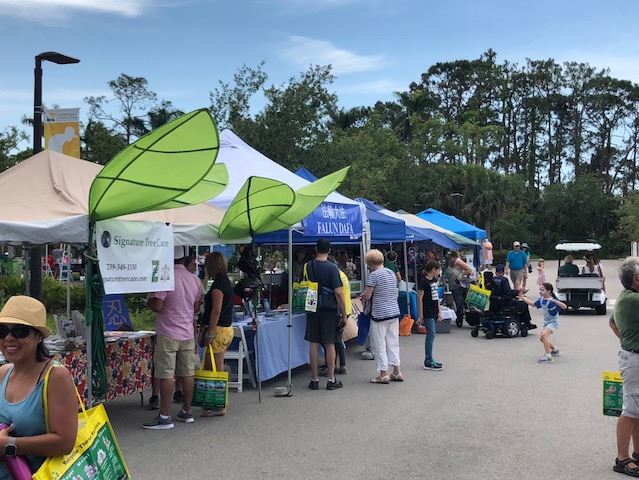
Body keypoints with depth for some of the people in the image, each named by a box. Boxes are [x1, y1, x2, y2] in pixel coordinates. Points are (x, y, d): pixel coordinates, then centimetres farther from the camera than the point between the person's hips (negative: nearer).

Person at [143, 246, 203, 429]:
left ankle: (165, 417, -2)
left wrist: (148, 302, 2)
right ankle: (187, 412, 20)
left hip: (168, 334, -6)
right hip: (188, 333, 6)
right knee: (187, 373, 11)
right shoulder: (193, 279, 7)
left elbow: (157, 306, -19)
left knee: (166, 375, -4)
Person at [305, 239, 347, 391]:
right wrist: (344, 315, -7)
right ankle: (331, 380, 9)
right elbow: (339, 293, -13)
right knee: (329, 344, 4)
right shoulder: (332, 268, -10)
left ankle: (314, 380, 11)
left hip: (312, 309, 3)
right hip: (329, 310, -3)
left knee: (314, 344, 7)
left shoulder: (308, 267, 3)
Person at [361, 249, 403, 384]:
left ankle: (383, 374, 5)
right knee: (393, 342, 13)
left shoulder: (374, 275, -14)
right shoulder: (392, 273, 9)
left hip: (380, 314, -7)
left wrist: (363, 296, 6)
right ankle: (396, 372, 16)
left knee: (379, 345, 3)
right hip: (394, 312, 7)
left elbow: (367, 296, -15)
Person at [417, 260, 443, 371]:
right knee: (431, 335, -10)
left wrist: (439, 312, 16)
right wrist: (420, 316, -15)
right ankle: (428, 362, -8)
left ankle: (428, 359, 18)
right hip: (427, 313, -9)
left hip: (434, 312, 9)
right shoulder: (423, 281, -13)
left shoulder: (435, 280, 13)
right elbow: (419, 298, -14)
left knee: (431, 335, 11)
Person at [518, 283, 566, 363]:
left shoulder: (553, 301, -26)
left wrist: (554, 301, -50)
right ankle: (555, 350, 48)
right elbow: (533, 304, 15)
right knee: (541, 338, 21)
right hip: (546, 322, 9)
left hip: (553, 322, -9)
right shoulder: (541, 300, -4)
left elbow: (564, 307, -39)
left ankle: (548, 356, -24)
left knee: (543, 334, -30)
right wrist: (523, 298, 7)